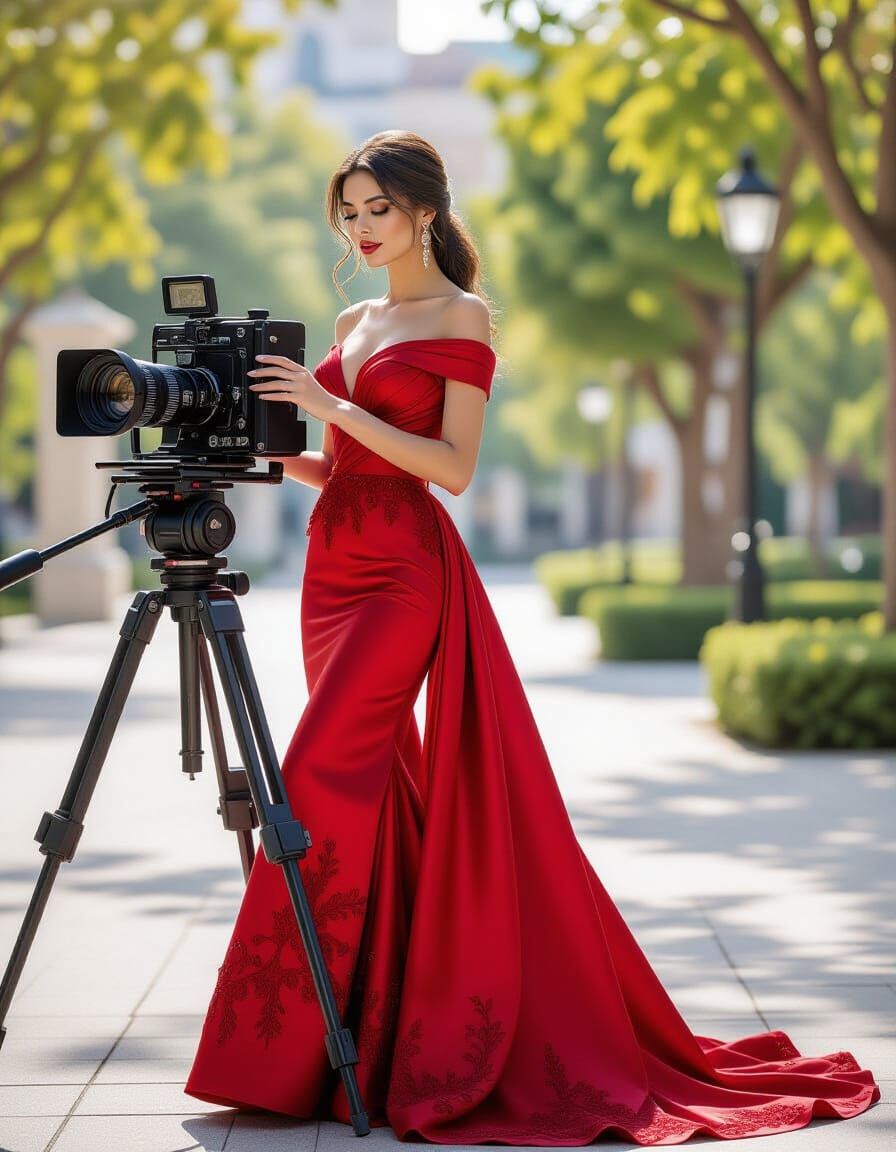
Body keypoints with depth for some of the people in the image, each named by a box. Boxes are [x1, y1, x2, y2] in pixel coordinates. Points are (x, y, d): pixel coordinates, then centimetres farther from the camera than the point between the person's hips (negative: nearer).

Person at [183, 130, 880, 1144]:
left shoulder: (461, 318, -3)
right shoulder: (353, 322, 19)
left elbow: (453, 465, -11)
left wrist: (334, 406, -17)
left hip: (406, 568, -8)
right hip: (336, 563, 8)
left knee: (320, 774, -15)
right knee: (372, 787, 8)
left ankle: (290, 1054, -10)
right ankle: (393, 1022, 17)